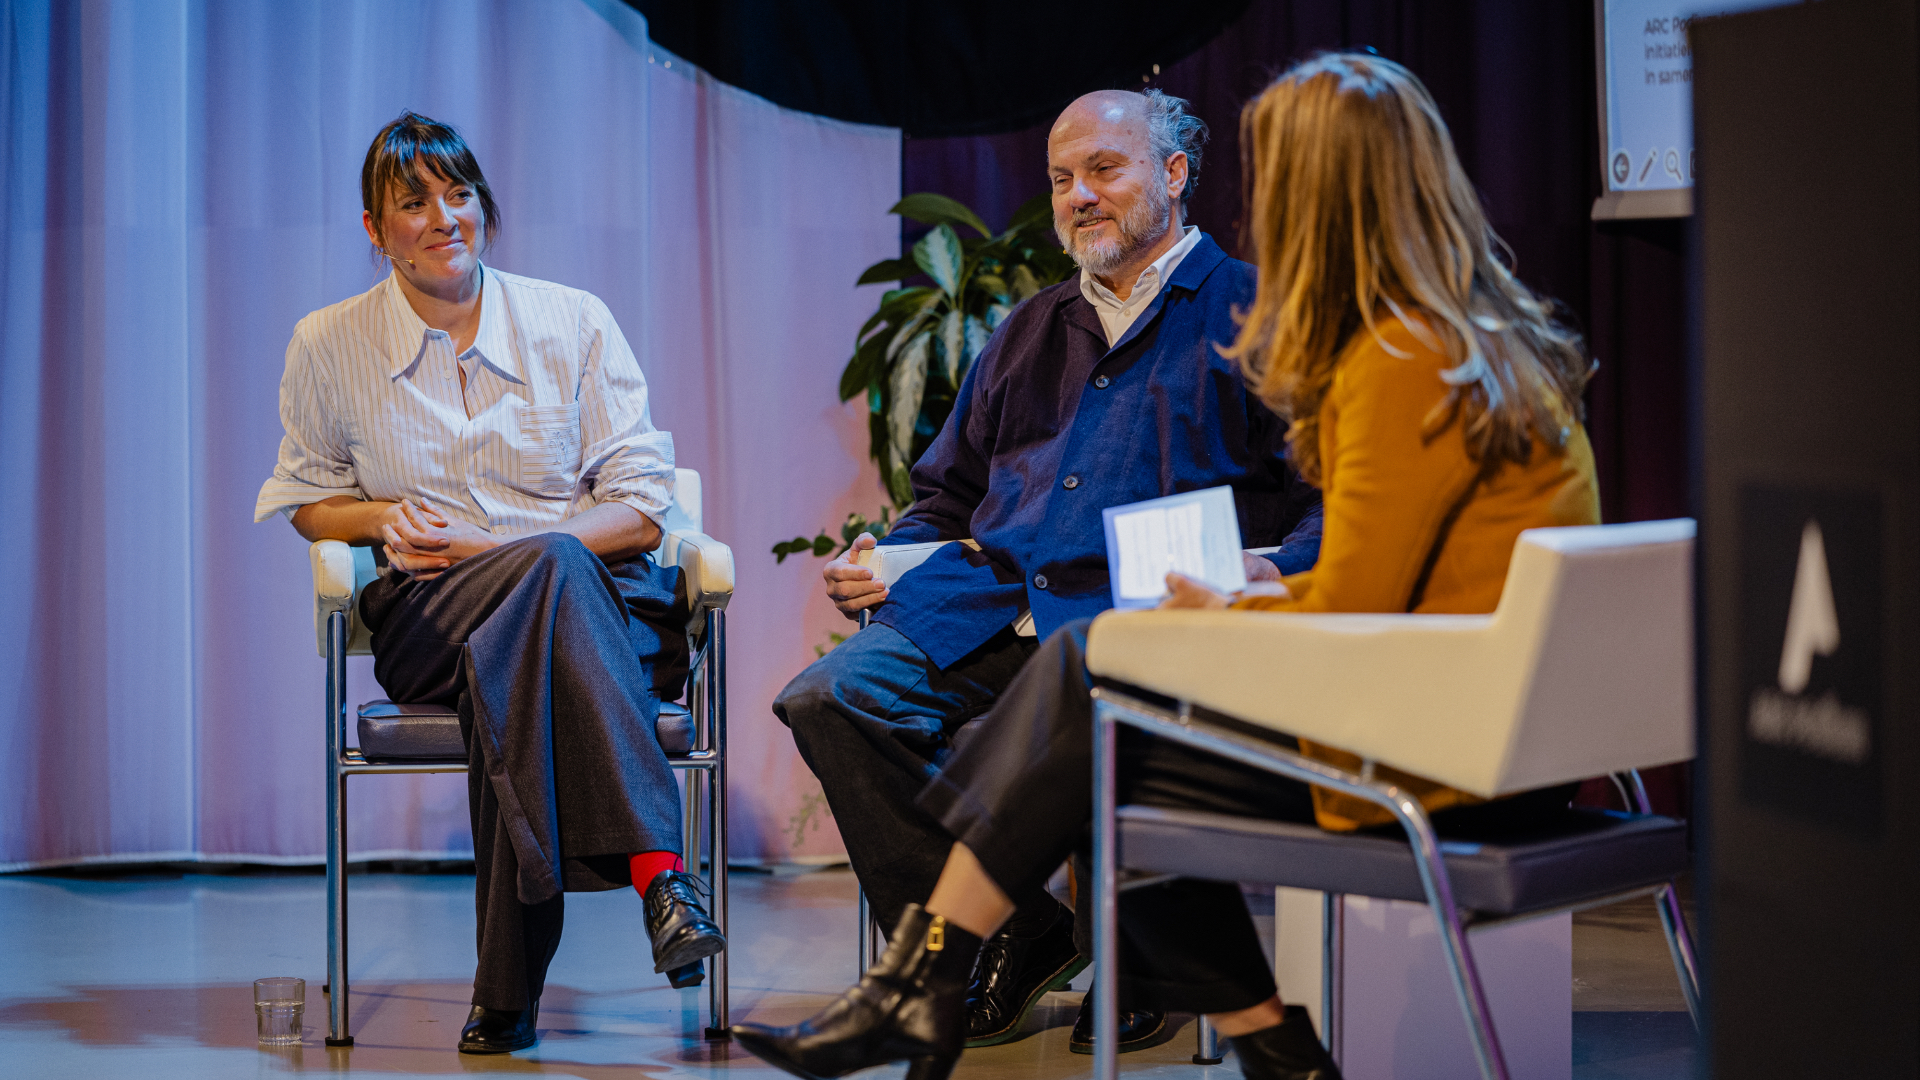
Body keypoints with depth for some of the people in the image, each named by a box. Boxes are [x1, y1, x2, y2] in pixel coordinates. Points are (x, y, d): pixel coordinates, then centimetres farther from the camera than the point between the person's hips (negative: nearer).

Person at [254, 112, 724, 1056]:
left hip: (602, 598, 1)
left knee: (510, 664, -39)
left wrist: (494, 547, -10)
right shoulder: (329, 346, 9)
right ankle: (657, 872, -50)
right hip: (429, 617, -1)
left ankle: (508, 987, -42)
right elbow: (306, 500, 22)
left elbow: (640, 509, 3)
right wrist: (387, 517, -2)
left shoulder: (573, 323, 7)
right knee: (553, 568, -38)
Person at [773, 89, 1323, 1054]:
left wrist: (1277, 568, -21)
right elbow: (946, 493, 35)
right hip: (988, 606, 6)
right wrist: (882, 560, 14)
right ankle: (1012, 939, -8)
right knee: (832, 697, -20)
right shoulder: (1032, 332, 30)